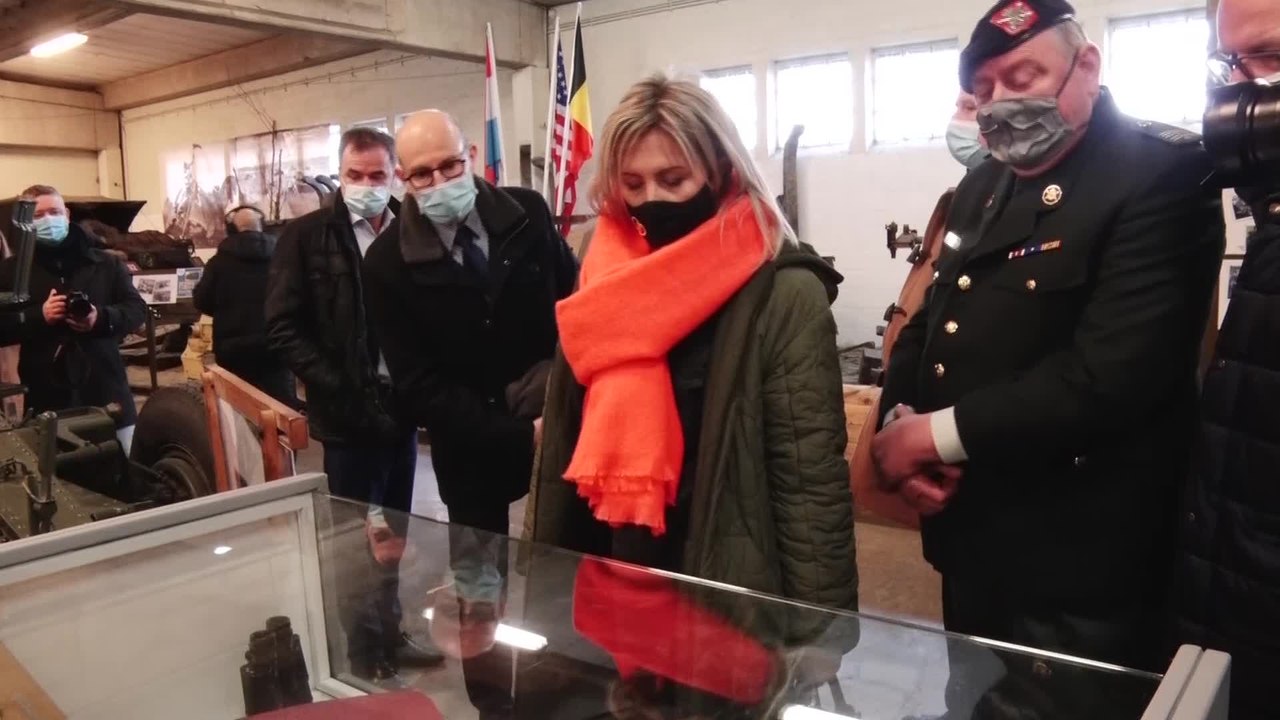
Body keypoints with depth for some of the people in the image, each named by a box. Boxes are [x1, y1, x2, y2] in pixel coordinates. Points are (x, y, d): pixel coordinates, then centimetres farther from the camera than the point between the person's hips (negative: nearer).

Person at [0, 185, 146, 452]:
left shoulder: (105, 263, 10)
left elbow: (137, 309, 6)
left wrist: (102, 318, -13)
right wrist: (38, 316, -15)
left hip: (106, 390, 1)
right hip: (48, 398, -1)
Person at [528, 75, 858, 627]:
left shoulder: (783, 295, -13)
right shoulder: (605, 288, 3)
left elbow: (813, 487, -14)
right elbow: (564, 454, 7)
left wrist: (818, 631, -15)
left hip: (733, 601, -5)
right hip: (608, 587, 5)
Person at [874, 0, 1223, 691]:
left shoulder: (1162, 175, -13)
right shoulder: (982, 186, 11)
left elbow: (1111, 370, -25)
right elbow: (930, 320, 12)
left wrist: (940, 434, -20)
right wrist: (899, 422, -7)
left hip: (1076, 558, -7)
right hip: (969, 537, 7)